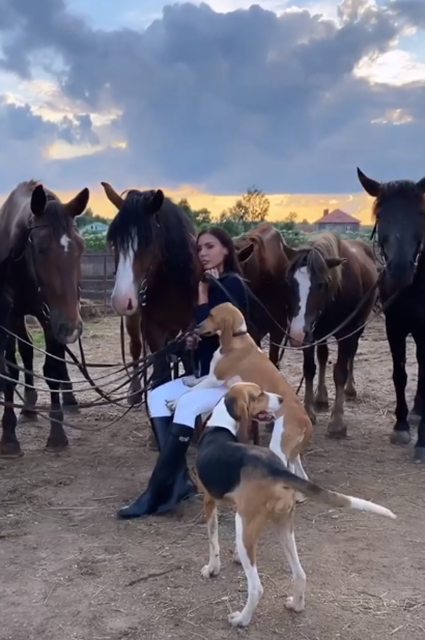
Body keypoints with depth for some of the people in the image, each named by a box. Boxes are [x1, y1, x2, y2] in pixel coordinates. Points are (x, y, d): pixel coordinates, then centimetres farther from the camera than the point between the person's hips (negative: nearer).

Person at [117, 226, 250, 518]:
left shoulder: (232, 285, -9)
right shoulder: (209, 285, 14)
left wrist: (202, 294, -12)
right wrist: (192, 340, 0)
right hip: (207, 371, 9)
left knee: (187, 404, -31)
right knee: (157, 396, -10)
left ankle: (157, 494, -27)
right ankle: (180, 480, -16)